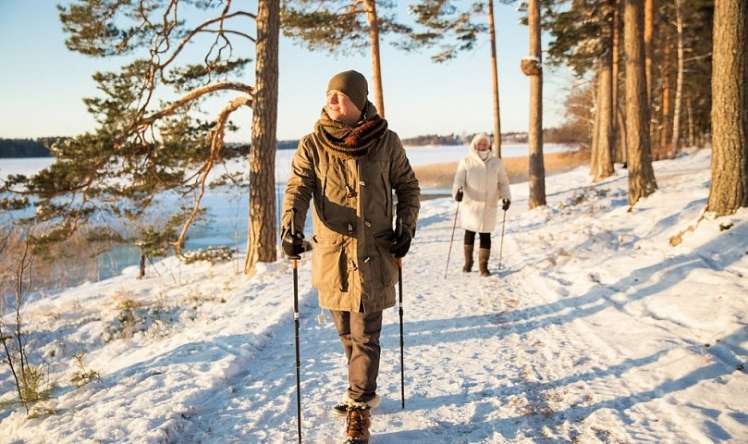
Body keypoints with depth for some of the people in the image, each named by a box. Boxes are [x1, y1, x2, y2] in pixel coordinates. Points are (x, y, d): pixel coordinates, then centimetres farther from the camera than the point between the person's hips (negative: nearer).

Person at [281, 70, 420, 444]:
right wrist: (290, 227, -27)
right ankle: (363, 392, 38)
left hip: (374, 252, -2)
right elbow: (298, 188, -9)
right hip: (332, 252, 2)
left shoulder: (386, 141, -3)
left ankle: (359, 410, 13)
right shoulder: (313, 145, -2)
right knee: (346, 332, 16)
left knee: (365, 335, -1)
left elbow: (408, 186, 8)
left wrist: (406, 227, -3)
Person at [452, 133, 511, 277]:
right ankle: (468, 262, 29)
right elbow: (459, 180, -9)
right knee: (470, 233, 11)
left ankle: (483, 266, 9)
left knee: (485, 235, 1)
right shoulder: (466, 162, -2)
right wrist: (458, 191, -30)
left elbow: (503, 182, 8)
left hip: (489, 205, 1)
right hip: (471, 204, -1)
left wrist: (506, 197, -8)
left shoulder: (496, 162, 4)